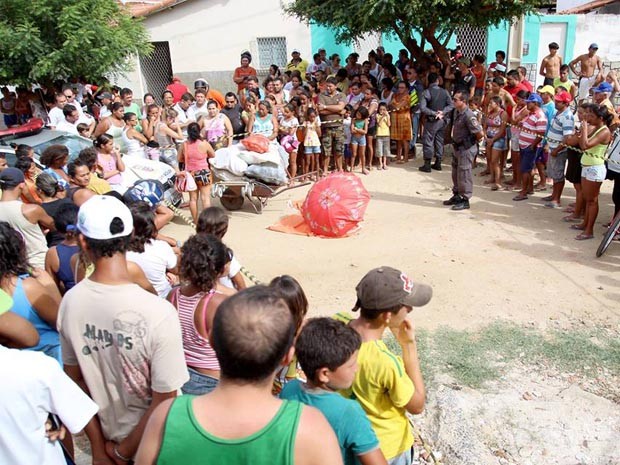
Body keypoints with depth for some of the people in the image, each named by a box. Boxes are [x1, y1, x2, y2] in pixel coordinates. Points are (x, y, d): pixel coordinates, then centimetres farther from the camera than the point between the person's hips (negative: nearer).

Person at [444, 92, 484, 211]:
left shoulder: (468, 116, -24)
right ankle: (456, 196, 31)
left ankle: (465, 200, 9)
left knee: (463, 174, -2)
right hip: (457, 147, 10)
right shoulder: (457, 112, 6)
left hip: (466, 149, -9)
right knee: (455, 173, 18)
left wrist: (475, 141, -6)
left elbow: (480, 133, -24)